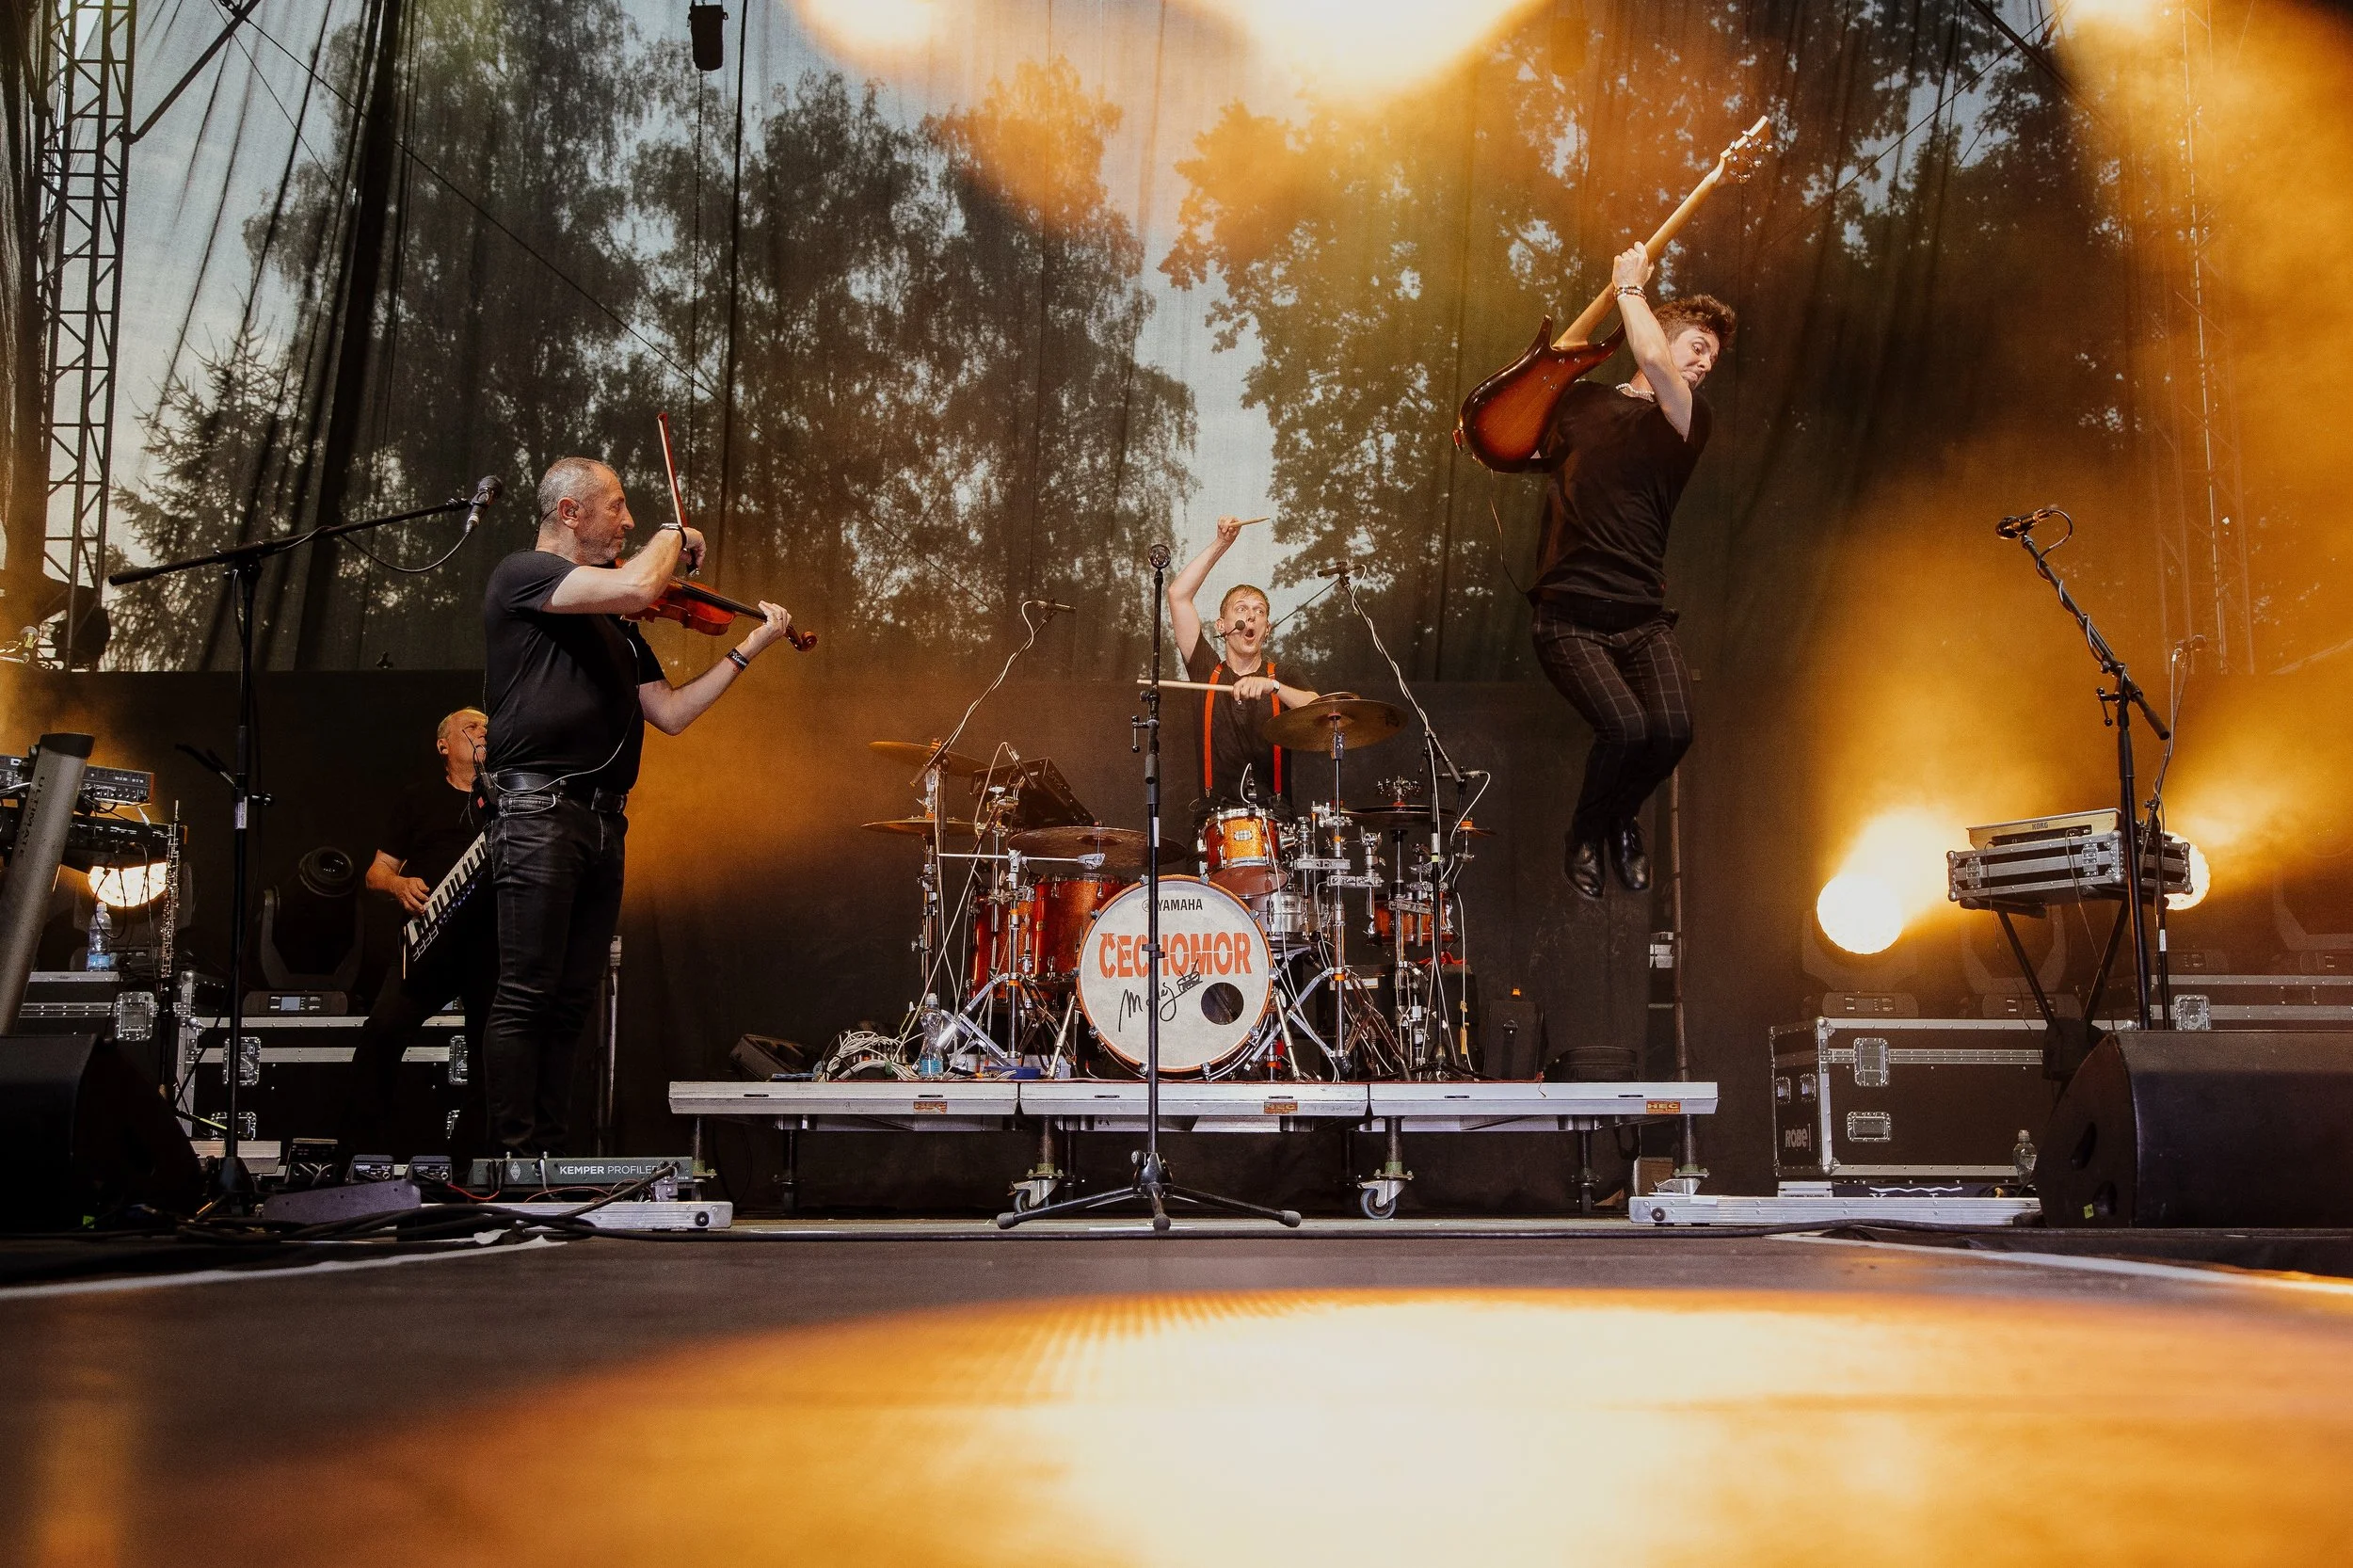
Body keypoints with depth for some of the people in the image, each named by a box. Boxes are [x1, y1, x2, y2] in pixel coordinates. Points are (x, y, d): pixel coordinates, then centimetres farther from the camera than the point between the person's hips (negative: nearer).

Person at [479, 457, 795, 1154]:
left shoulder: (612, 623, 23)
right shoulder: (521, 575, -1)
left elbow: (670, 713, 18)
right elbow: (638, 584, -17)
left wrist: (749, 648, 17)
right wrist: (675, 536, 2)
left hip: (604, 821, 8)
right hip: (539, 809, -8)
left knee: (570, 1003, 6)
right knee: (526, 995, -9)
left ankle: (550, 1155, 10)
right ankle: (516, 1157, -7)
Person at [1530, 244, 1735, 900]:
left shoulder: (1687, 420, 8)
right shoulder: (1580, 401, 13)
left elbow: (1653, 361, -12)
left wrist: (1630, 287, 1)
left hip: (1643, 618, 2)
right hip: (1569, 617, -1)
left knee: (1673, 729, -22)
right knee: (1626, 727, -24)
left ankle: (1621, 820, 13)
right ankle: (1585, 835, 7)